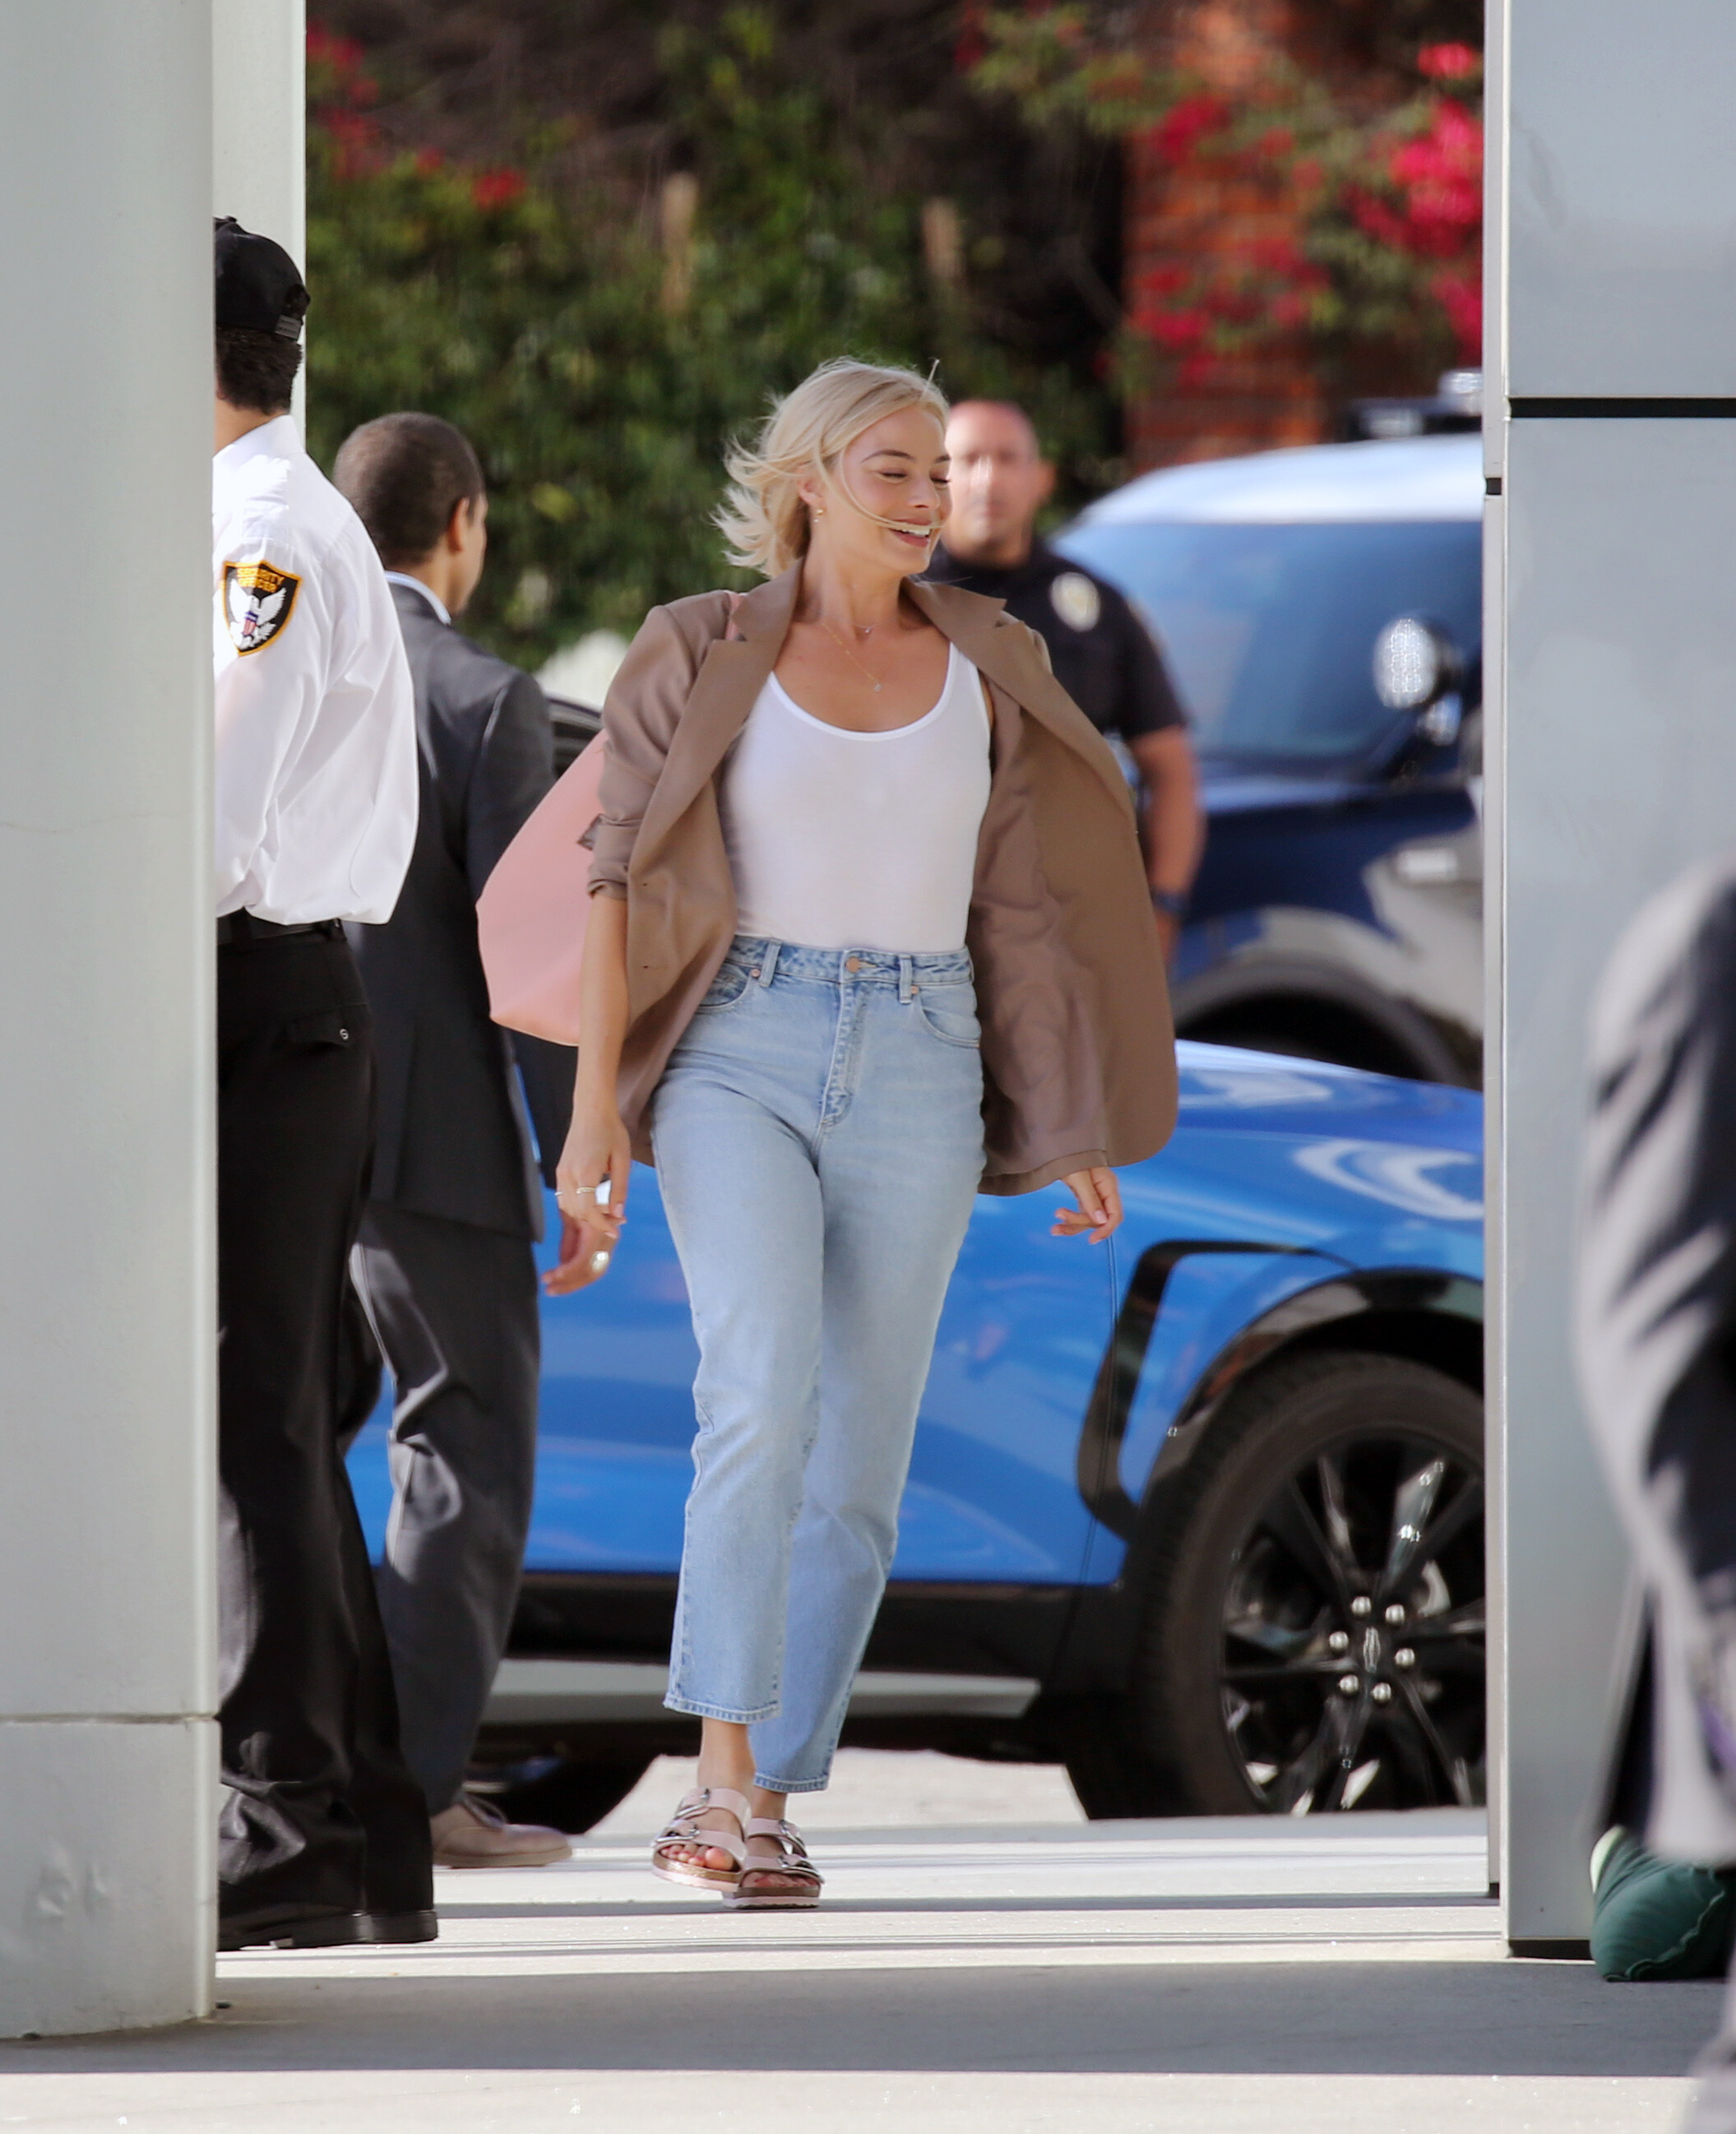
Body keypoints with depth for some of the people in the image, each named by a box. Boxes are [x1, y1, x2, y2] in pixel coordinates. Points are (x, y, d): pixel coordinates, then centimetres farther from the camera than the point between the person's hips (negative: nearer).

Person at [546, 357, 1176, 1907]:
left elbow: (1025, 912, 13)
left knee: (859, 1464, 2)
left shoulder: (985, 673, 9)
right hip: (740, 1061, -3)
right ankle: (730, 1791, -25)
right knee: (765, 1400, -23)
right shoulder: (702, 660, 1)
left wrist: (1074, 1130, 11)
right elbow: (624, 889, -1)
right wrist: (595, 1113, -9)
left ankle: (765, 1814, 12)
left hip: (917, 1077, 3)